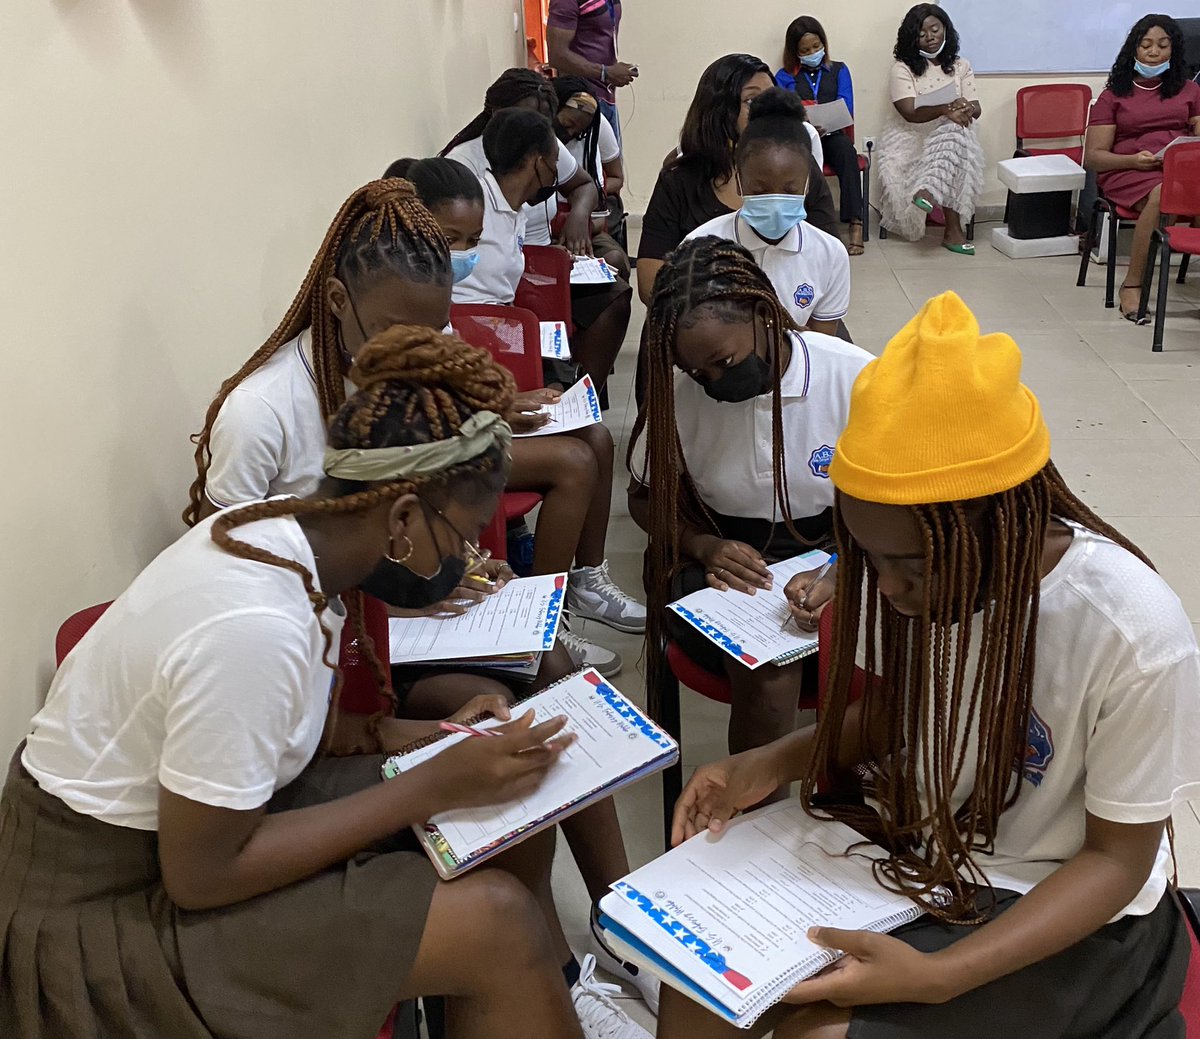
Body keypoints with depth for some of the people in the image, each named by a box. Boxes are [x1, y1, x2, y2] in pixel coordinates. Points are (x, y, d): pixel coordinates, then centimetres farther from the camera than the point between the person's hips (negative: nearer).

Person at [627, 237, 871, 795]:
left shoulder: (852, 378, -11)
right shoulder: (679, 391, -6)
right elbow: (645, 497, 8)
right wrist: (704, 546, -13)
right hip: (721, 561, 0)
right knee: (767, 675, -30)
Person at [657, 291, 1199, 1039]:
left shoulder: (1135, 634, -28)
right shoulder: (918, 564, -13)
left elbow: (1118, 858, -17)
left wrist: (936, 976, -29)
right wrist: (773, 764, -14)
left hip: (1062, 911, -4)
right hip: (911, 839, 5)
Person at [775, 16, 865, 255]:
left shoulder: (839, 70, 19)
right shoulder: (784, 77, 17)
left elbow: (846, 110, 5)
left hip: (831, 135, 1)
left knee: (846, 148, -35)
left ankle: (855, 224, -42)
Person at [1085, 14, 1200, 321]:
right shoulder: (1113, 96, 16)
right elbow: (1093, 156, 7)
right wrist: (1133, 160, -12)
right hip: (1128, 171, -3)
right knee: (1162, 195, -39)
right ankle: (1132, 286, -32)